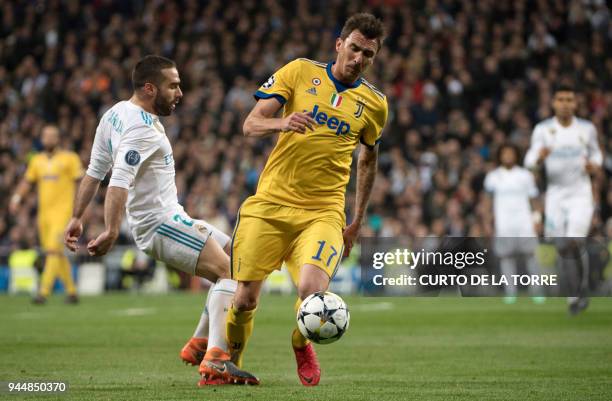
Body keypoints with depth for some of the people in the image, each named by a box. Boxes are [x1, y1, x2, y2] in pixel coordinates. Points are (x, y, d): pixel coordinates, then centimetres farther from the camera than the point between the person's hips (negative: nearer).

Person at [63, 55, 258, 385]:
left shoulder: (116, 114, 13)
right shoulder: (143, 128, -18)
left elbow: (94, 172, 18)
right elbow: (119, 181, -29)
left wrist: (77, 217, 22)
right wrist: (111, 231, -36)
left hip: (158, 221, 10)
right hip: (163, 224, -10)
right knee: (231, 273, -19)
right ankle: (215, 362, -31)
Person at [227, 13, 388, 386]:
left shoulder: (375, 103, 7)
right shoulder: (299, 71, 2)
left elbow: (368, 157, 23)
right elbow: (251, 124, -2)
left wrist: (358, 221, 21)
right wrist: (281, 123, -25)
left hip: (324, 212, 0)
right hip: (270, 203, 0)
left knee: (312, 292, -24)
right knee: (245, 299, -3)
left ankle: (301, 345, 11)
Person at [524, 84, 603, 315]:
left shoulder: (587, 129, 1)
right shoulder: (543, 130, -1)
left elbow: (596, 153, 16)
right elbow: (530, 161, -4)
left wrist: (595, 166, -6)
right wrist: (539, 157, -27)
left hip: (581, 194, -1)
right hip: (556, 194, 2)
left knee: (575, 243, -18)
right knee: (563, 249, 4)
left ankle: (582, 291, -4)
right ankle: (575, 295, 19)